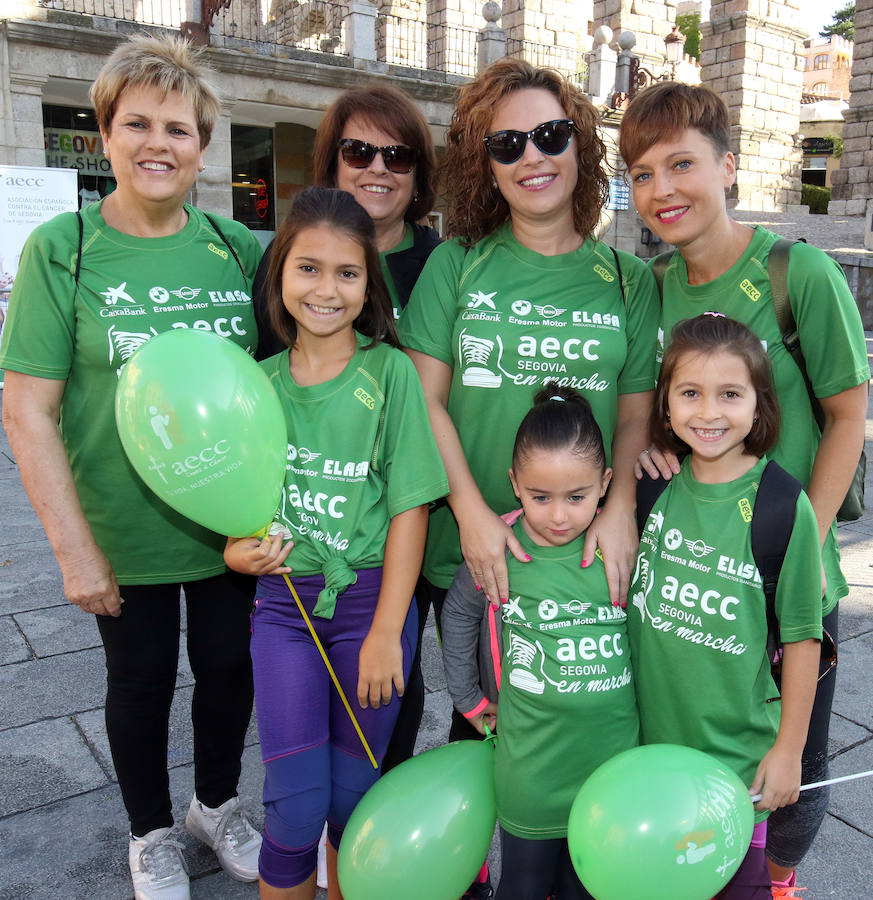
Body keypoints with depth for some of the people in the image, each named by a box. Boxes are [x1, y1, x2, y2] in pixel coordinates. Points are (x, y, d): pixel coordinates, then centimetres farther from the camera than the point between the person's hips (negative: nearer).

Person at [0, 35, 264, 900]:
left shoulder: (237, 247, -2)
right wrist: (73, 547, -13)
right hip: (124, 533, -2)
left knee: (228, 666, 17)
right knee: (141, 679, 15)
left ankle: (217, 803, 46)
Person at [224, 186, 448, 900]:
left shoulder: (390, 371, -6)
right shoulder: (260, 381, 3)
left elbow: (410, 507, -7)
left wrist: (386, 631, -10)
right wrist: (241, 551, -9)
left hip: (371, 597, -1)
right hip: (285, 600, 2)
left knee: (353, 797, 11)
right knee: (297, 805, 0)